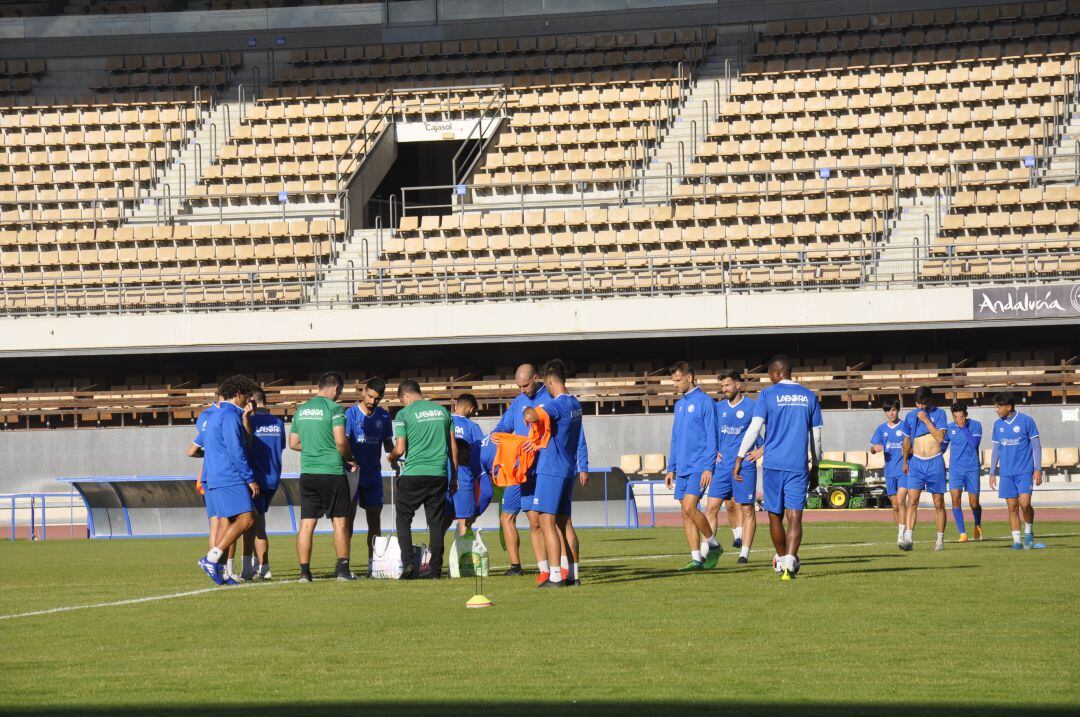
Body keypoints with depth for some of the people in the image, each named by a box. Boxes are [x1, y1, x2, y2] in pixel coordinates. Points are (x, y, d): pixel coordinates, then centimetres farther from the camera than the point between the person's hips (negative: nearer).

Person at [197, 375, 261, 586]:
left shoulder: (215, 416, 20)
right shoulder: (230, 416, -10)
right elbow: (236, 451, -17)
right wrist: (250, 479, -14)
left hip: (215, 478, 10)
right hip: (230, 478, -10)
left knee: (225, 521, 7)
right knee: (246, 519, -13)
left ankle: (218, 569, 1)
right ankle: (211, 559, -19)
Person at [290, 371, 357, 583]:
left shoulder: (301, 410, 11)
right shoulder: (334, 408, -8)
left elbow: (293, 443, 15)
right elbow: (341, 440, -15)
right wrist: (349, 459, 3)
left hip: (308, 473, 5)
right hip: (332, 472, -5)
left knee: (306, 523, 4)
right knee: (340, 521, 4)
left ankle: (304, 570, 1)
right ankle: (342, 569, 3)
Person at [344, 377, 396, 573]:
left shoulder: (383, 416, 7)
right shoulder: (351, 414, -8)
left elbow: (387, 443, 14)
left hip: (373, 475, 5)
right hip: (353, 475, -5)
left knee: (374, 521, 7)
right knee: (348, 518, -8)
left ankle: (373, 564, 13)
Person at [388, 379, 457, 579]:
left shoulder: (404, 414, -3)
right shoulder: (442, 411, 11)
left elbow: (400, 449, -9)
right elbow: (453, 447, 13)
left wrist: (391, 457, 13)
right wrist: (454, 476, 18)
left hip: (413, 474, -4)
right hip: (439, 473, 4)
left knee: (403, 519, 9)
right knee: (436, 522, 7)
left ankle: (408, 563, -5)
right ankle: (436, 568, 5)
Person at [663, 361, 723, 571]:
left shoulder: (705, 402, -7)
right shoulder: (679, 404, 17)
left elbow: (711, 437, -11)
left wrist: (708, 467, -17)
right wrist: (671, 469, 18)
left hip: (699, 466, -8)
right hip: (682, 468, 8)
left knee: (690, 507, -18)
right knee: (686, 513, 4)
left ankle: (713, 544, 0)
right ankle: (696, 558, 6)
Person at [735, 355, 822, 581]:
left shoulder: (768, 394, -1)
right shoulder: (809, 397, 9)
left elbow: (754, 428, -7)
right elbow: (816, 435, 13)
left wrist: (740, 457, -3)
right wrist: (815, 464, 23)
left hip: (773, 464, -1)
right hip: (798, 466, 1)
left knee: (775, 516, 14)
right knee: (795, 517, -6)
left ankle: (782, 560, 26)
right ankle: (790, 562, -25)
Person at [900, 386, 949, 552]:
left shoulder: (939, 413, -2)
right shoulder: (910, 416, 6)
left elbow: (940, 437, -14)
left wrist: (926, 420, -16)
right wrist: (905, 462, 21)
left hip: (935, 463, -2)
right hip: (916, 463, 2)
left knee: (939, 503, 4)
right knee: (912, 501, -11)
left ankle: (940, 540, 13)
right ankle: (908, 538, -18)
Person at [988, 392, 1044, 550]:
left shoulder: (1026, 421, -4)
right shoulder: (998, 424, 10)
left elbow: (1036, 446, -2)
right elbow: (996, 449, 17)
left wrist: (1038, 469, -7)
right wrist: (992, 473, 12)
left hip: (1024, 471, -4)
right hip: (1006, 473, 4)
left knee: (1024, 503, -15)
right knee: (1012, 507, 1)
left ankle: (1029, 531, 9)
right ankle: (1016, 541, 5)